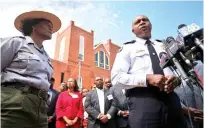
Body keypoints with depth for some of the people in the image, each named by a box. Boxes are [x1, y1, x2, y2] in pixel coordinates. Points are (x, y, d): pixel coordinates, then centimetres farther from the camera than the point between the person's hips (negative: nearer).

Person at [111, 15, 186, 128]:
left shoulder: (165, 46, 20)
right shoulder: (127, 48, 6)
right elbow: (116, 77, -5)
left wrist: (176, 78, -7)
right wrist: (147, 78, -17)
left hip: (171, 99, 4)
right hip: (142, 100, -4)